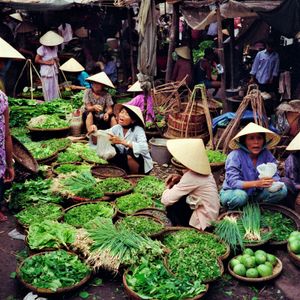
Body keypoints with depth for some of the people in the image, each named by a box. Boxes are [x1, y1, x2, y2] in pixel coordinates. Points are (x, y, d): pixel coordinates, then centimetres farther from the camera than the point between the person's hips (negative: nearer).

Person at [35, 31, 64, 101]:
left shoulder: (55, 47, 6)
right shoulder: (42, 49, -14)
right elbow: (36, 60, -10)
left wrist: (56, 59, 0)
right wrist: (47, 62, -18)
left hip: (54, 71, 6)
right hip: (46, 72, -6)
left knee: (56, 90, 9)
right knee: (48, 91, -1)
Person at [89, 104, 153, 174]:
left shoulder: (138, 130, -21)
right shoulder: (117, 128, -6)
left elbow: (144, 148, -38)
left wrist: (122, 141, -44)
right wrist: (94, 131, -36)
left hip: (142, 165, -5)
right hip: (124, 161, 5)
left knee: (131, 152, -34)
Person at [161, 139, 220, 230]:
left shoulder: (191, 176, -24)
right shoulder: (202, 169, 0)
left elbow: (166, 200, -23)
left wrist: (168, 187, -1)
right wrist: (180, 178, 2)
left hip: (203, 221, -8)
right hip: (211, 214, 8)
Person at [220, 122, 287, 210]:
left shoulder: (267, 155, -9)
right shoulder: (234, 156, -22)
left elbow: (275, 176, -9)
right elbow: (233, 182, -29)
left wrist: (273, 181, -35)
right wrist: (256, 183, -42)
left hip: (256, 193, 4)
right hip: (233, 192, -4)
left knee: (282, 190, -14)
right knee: (240, 196, -37)